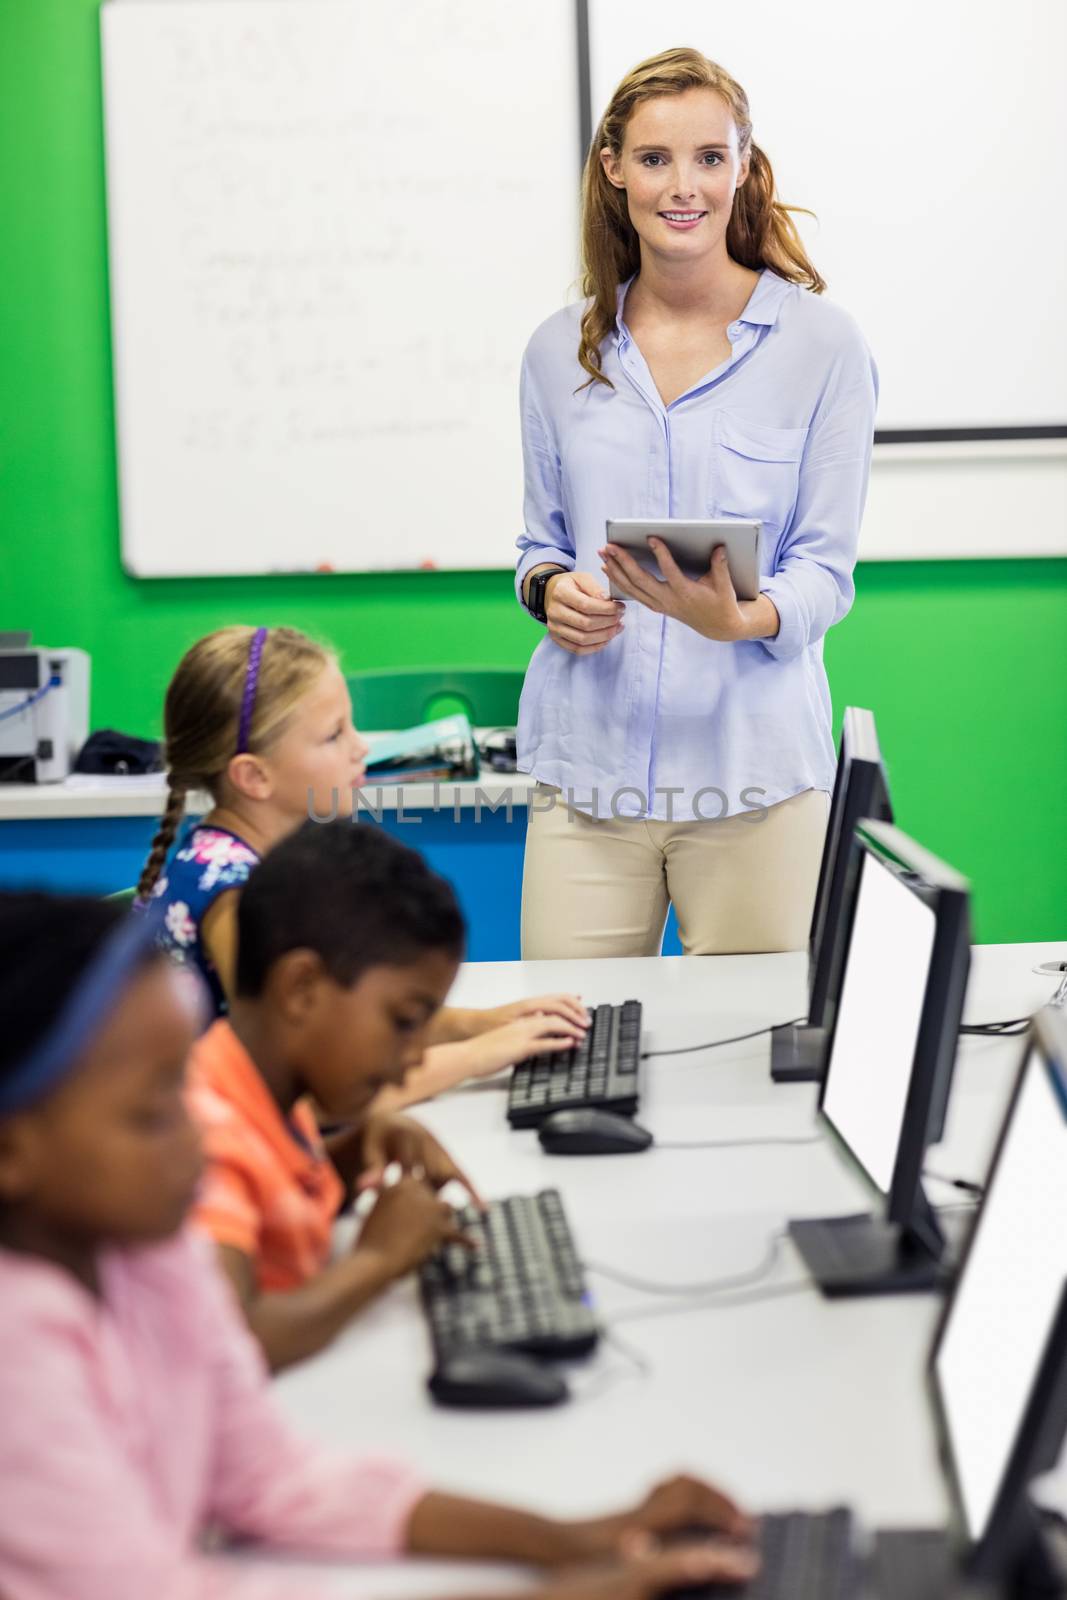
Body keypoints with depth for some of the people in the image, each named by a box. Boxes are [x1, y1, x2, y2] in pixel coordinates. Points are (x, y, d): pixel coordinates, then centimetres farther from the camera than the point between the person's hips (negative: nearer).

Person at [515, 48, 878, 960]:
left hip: (756, 773, -2)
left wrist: (736, 619, -22)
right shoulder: (561, 352, 10)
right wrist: (551, 592, -5)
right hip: (588, 767, 2)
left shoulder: (821, 345, 0)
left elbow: (826, 570, -1)